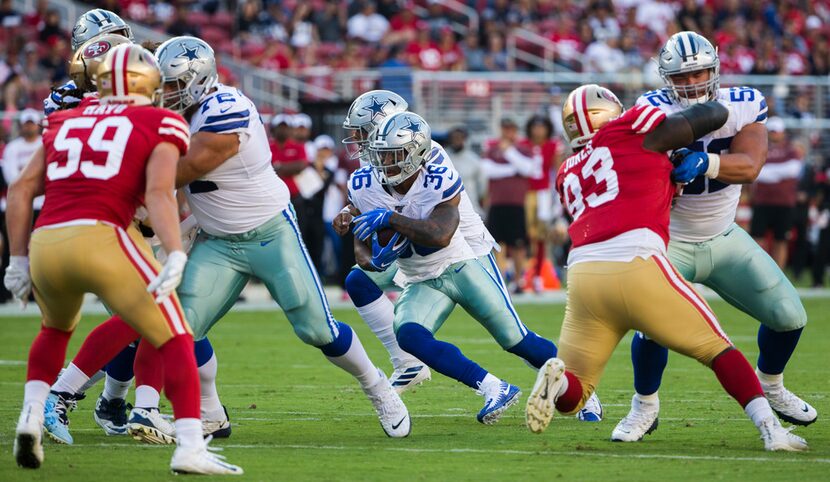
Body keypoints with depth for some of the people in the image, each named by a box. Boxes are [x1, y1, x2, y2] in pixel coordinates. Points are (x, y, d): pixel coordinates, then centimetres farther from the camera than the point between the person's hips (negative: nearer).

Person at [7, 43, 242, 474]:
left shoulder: (66, 122, 24)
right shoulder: (159, 125, 11)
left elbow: (21, 190, 18)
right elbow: (158, 193, -6)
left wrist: (19, 260, 21)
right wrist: (176, 256, -16)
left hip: (44, 244, 5)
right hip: (101, 239, -5)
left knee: (57, 327, 35)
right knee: (174, 340, 6)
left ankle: (32, 414, 17)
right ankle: (190, 448, -8)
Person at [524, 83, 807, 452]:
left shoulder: (568, 175, 27)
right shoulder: (630, 128, 11)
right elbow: (714, 115, 17)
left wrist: (669, 177, 35)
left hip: (583, 273, 4)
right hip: (635, 266, -4)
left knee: (570, 396, 15)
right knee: (718, 349, 12)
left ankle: (556, 380, -18)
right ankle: (771, 429, -2)